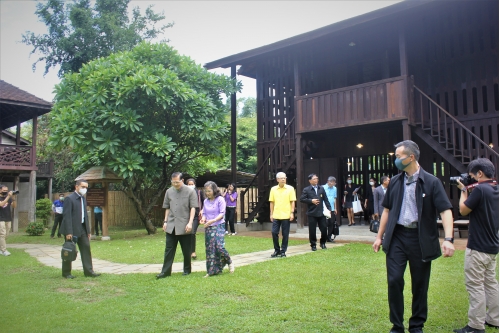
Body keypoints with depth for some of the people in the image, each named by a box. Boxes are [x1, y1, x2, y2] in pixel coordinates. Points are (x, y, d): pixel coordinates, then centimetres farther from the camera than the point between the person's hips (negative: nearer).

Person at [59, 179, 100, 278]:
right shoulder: (69, 199, -13)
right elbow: (66, 216, -18)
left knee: (86, 248, 4)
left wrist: (88, 230, 12)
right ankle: (66, 273, 15)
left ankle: (88, 271, 8)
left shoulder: (83, 199, 13)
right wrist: (68, 232, -22)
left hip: (82, 229, 8)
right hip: (72, 230, -8)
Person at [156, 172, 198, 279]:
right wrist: (165, 221, 10)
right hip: (171, 226, 4)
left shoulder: (190, 192, -5)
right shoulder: (169, 192, 8)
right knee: (169, 249, 5)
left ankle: (187, 270, 23)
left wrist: (190, 222, -15)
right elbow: (167, 208, 15)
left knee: (186, 250, 8)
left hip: (184, 226, -3)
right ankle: (166, 271, 10)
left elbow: (193, 208, -7)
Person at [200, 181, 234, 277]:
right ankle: (211, 271, 12)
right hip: (208, 228, 5)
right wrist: (203, 219, -10)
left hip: (218, 226, -5)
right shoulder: (206, 201, 10)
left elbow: (222, 213, -10)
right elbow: (204, 213, 13)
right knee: (209, 249, 4)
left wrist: (213, 220, -22)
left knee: (219, 246, -15)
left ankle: (229, 262, 11)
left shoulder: (220, 200, -5)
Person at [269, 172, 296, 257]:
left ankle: (283, 251, 16)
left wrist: (292, 213, -7)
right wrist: (271, 214, 5)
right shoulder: (273, 189, 5)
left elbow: (292, 202, -1)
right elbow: (271, 202, 8)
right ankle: (277, 250, 17)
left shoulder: (290, 188, -1)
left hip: (286, 216, -2)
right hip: (276, 215, 2)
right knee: (274, 232, 0)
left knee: (285, 234, 3)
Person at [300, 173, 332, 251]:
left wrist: (329, 208, 1)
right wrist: (311, 201, -13)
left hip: (321, 213, 3)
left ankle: (323, 243, 25)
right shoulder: (306, 190, -1)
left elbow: (325, 199, 9)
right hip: (312, 213, -3)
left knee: (324, 229, 4)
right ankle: (313, 245, 16)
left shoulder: (321, 188, 10)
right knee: (312, 230, 2)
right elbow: (302, 199, -6)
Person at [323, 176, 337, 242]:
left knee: (332, 223, 6)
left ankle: (329, 237, 18)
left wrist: (335, 208, 14)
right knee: (325, 223, -3)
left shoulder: (334, 188, 8)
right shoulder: (323, 188, -8)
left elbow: (335, 198, 15)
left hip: (332, 209, 5)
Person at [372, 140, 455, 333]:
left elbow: (445, 210, -10)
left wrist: (448, 239, -22)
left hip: (421, 239, -3)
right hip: (397, 237, 3)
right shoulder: (395, 182, 7)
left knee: (420, 284, 8)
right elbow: (387, 210, 14)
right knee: (394, 280, -1)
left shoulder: (431, 182, -6)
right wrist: (379, 236, 13)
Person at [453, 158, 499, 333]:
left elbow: (463, 210, -11)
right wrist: (470, 190, 9)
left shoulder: (480, 189, -20)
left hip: (478, 247, -9)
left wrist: (463, 190, 0)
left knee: (475, 285, -3)